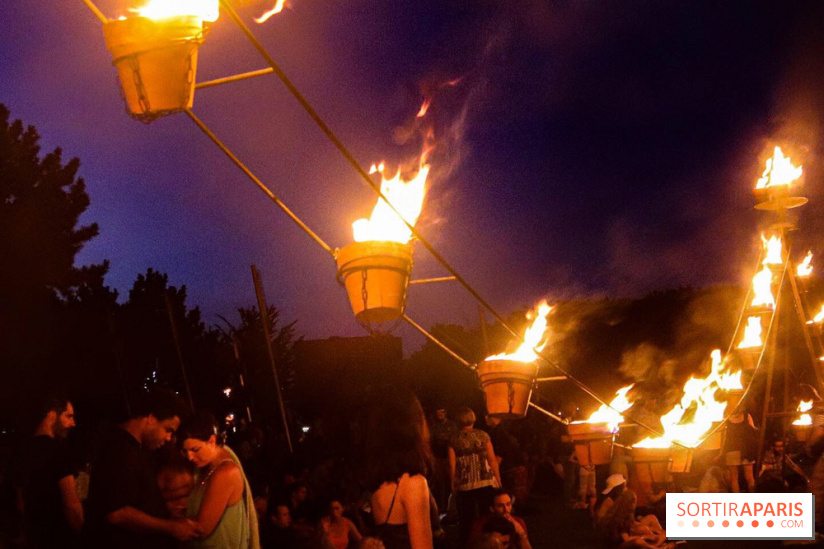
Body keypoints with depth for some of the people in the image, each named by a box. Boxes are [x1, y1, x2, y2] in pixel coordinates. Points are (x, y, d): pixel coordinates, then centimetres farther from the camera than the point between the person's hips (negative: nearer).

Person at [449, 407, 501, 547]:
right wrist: (498, 480, 7)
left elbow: (452, 465, -3)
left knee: (467, 521, 9)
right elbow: (492, 460, 0)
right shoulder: (483, 436, 1)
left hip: (464, 486, 0)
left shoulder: (454, 441, 0)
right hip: (485, 483, 0)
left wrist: (453, 485, 6)